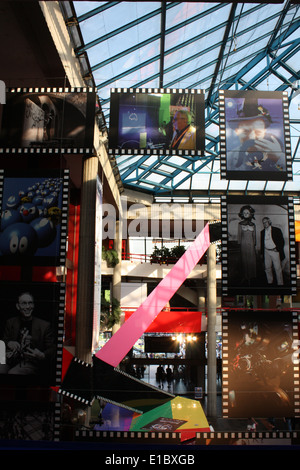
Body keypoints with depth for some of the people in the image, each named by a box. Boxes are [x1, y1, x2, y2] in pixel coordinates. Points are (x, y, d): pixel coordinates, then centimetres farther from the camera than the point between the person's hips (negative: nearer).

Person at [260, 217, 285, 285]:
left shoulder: (277, 230, -2)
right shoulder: (262, 232, 10)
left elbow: (282, 241, -1)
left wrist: (278, 249, -11)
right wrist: (262, 252, 12)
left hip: (275, 251, -4)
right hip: (266, 251, 4)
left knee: (278, 268, -3)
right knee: (267, 268, 8)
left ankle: (280, 283, 6)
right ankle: (269, 282, 21)